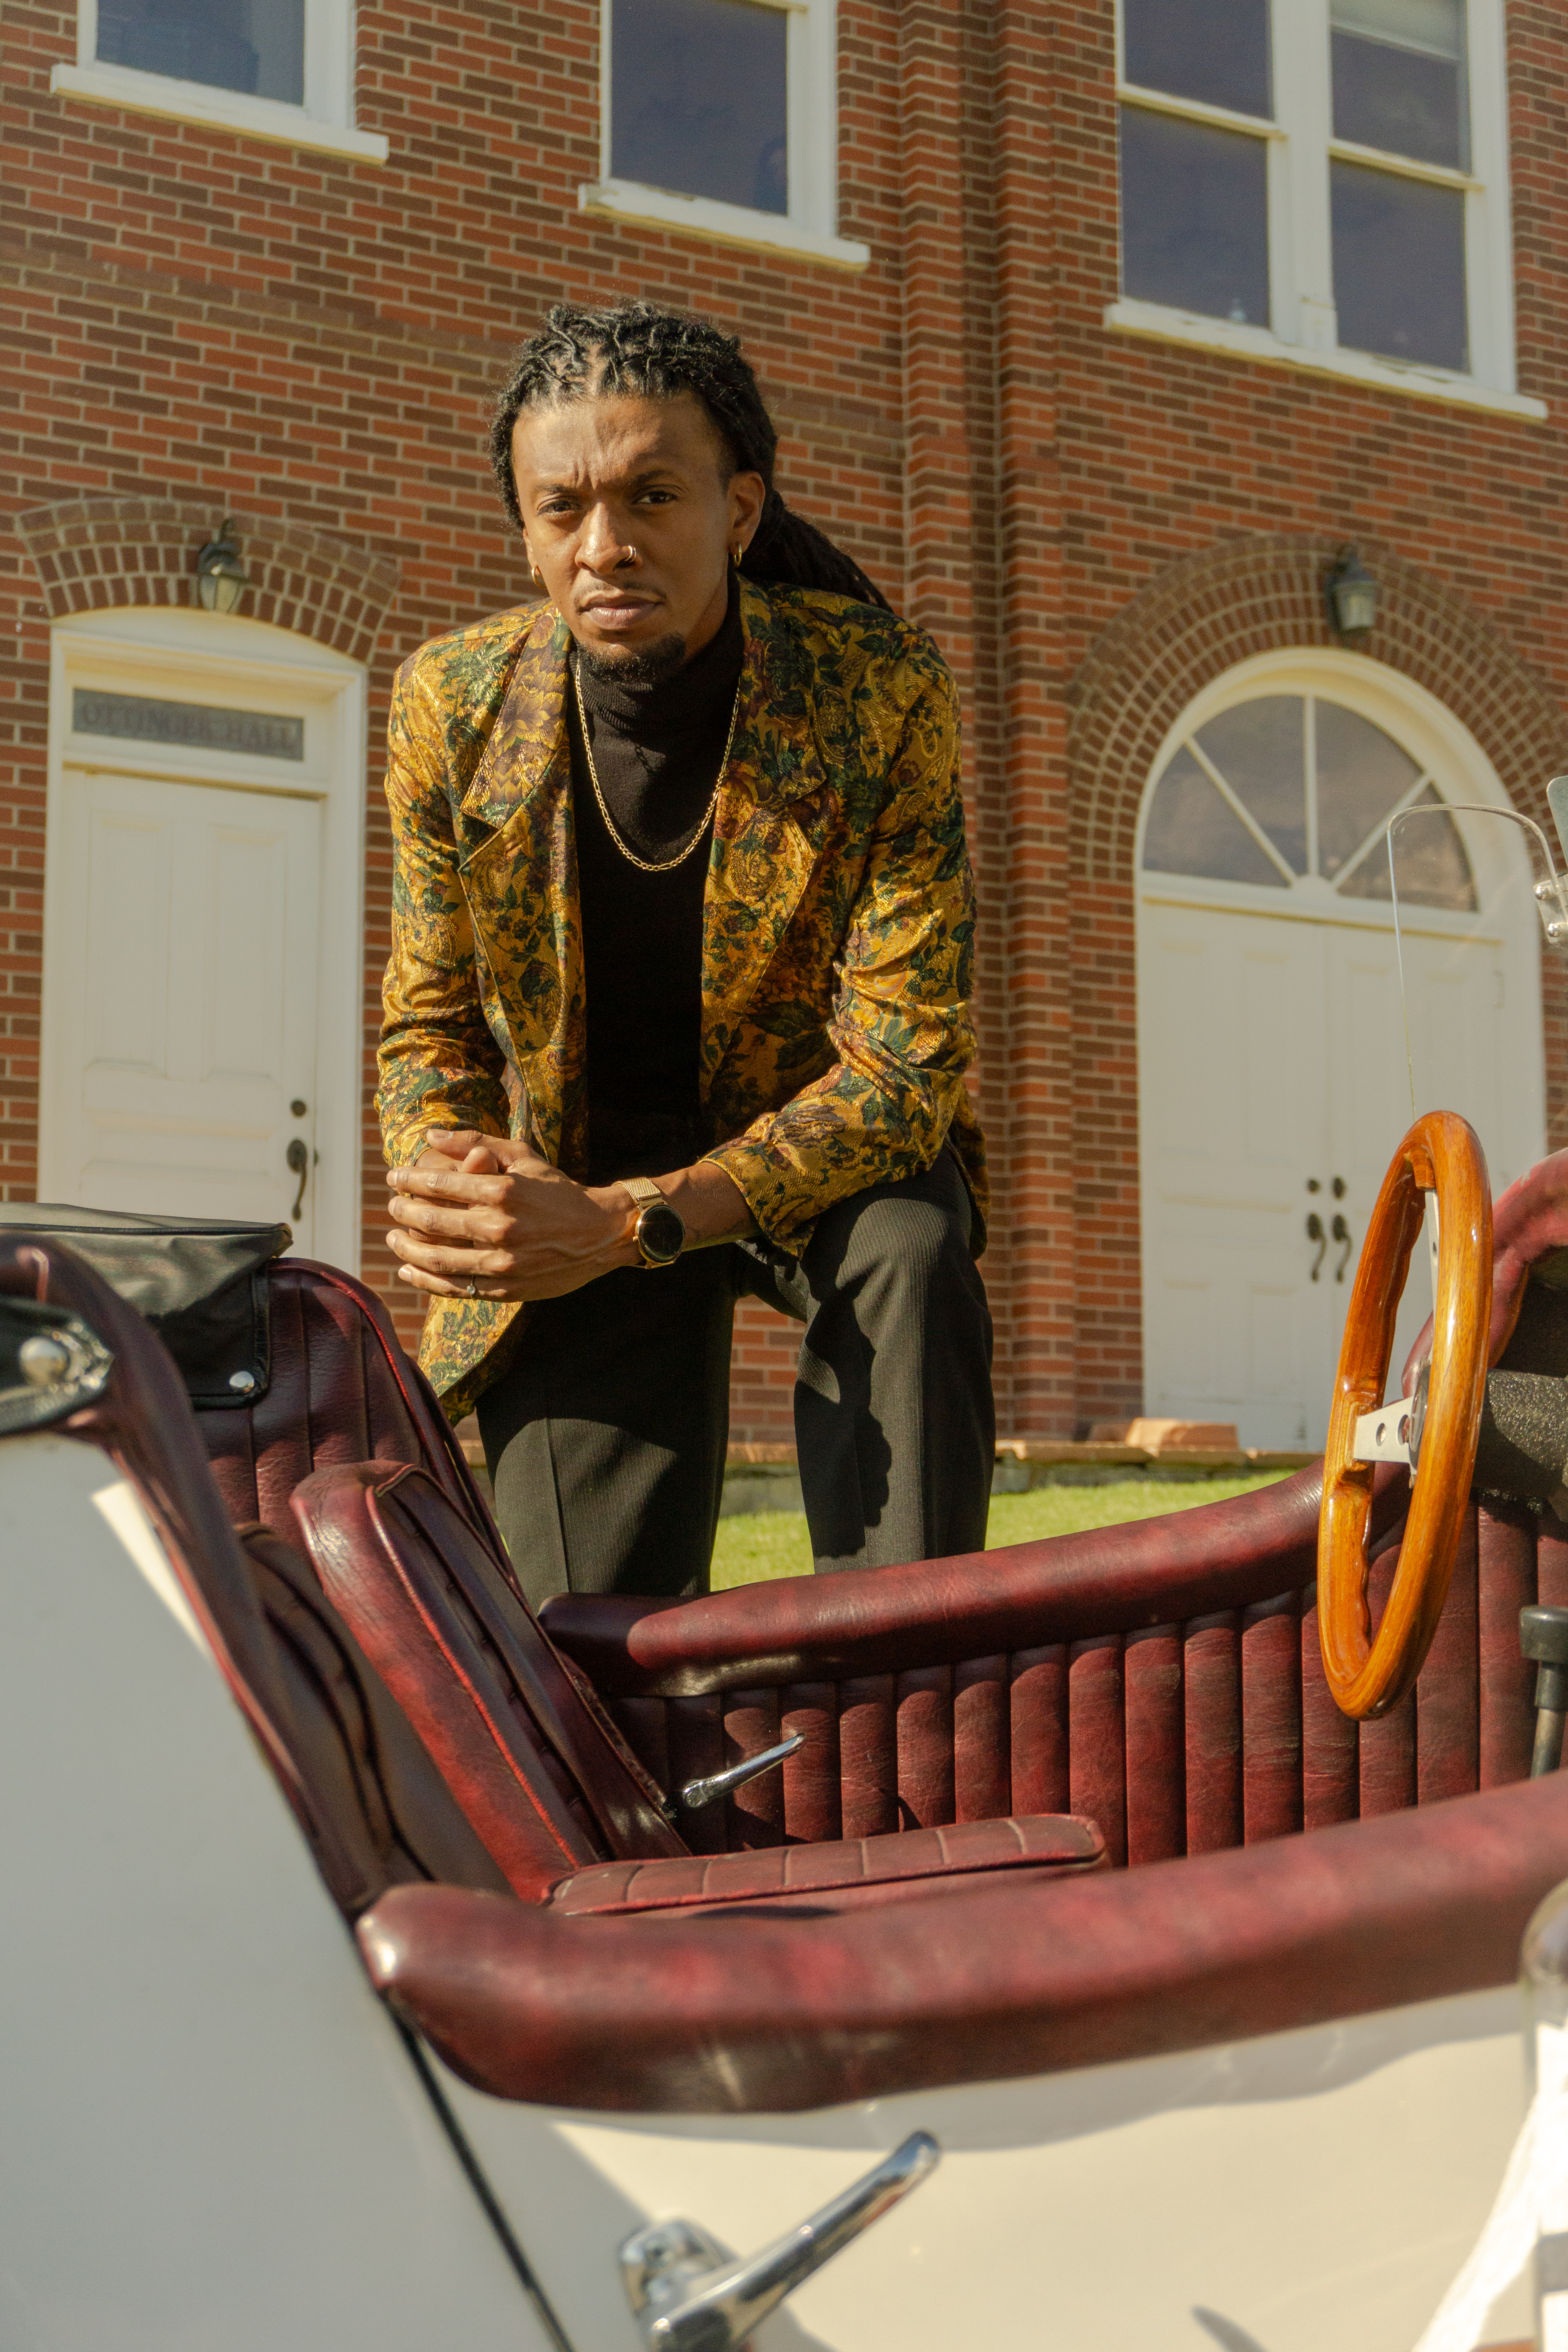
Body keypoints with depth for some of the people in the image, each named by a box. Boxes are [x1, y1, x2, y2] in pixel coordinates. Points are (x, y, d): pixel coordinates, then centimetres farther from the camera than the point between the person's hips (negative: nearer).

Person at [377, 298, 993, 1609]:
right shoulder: (453, 705, -12)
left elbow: (905, 1058, -23)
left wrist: (627, 1226, -34)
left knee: (911, 1251, -36)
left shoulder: (884, 691, -21)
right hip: (569, 1185, 2)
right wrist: (450, 1185, -24)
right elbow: (431, 1026, 0)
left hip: (828, 1152, -1)